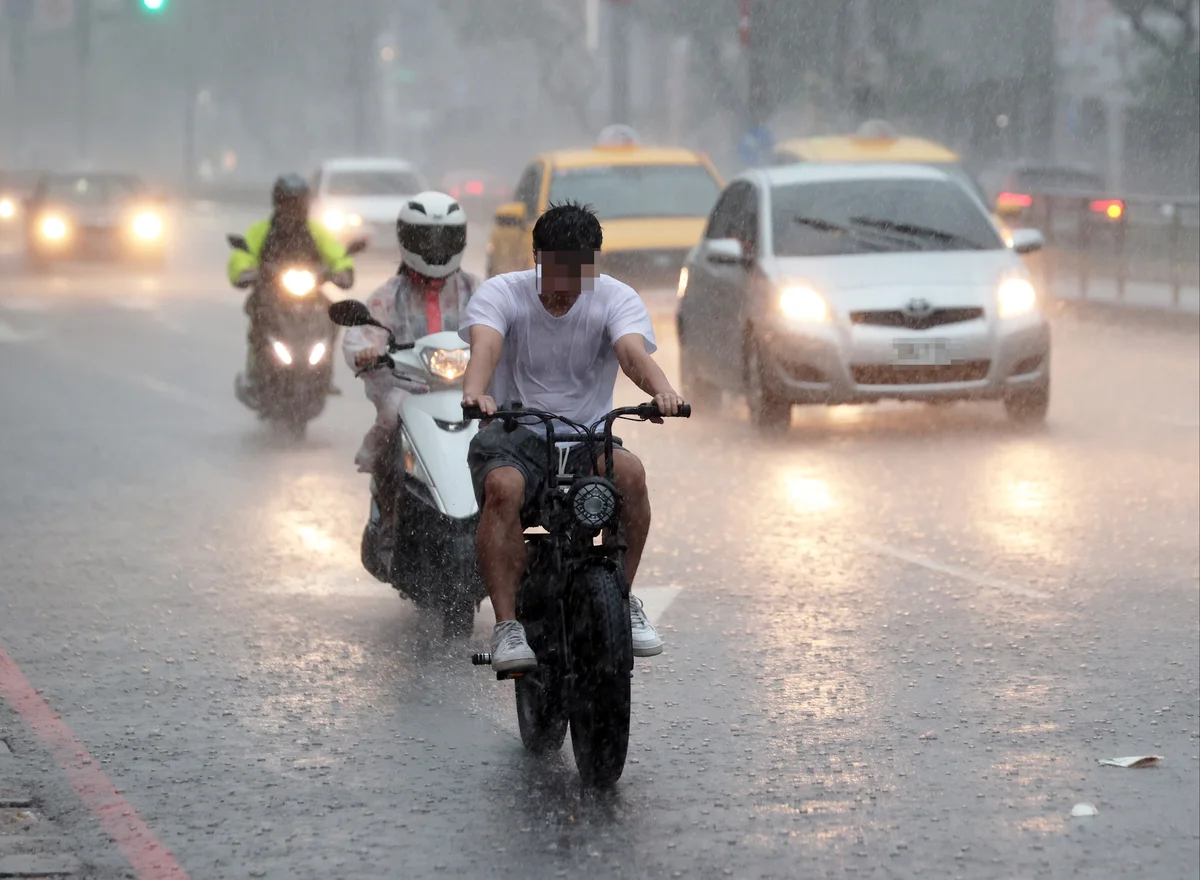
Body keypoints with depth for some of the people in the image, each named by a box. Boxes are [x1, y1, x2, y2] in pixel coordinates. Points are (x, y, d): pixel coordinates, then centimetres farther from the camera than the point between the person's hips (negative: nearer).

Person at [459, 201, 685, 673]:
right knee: (503, 486, -36)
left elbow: (633, 351, -23)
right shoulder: (501, 293, -5)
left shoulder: (616, 299, -2)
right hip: (513, 434, -1)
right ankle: (507, 626, -31)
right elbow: (485, 346, -26)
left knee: (629, 471, -32)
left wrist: (661, 389, -48)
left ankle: (622, 599, -12)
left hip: (587, 438, 1)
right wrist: (475, 391, -50)